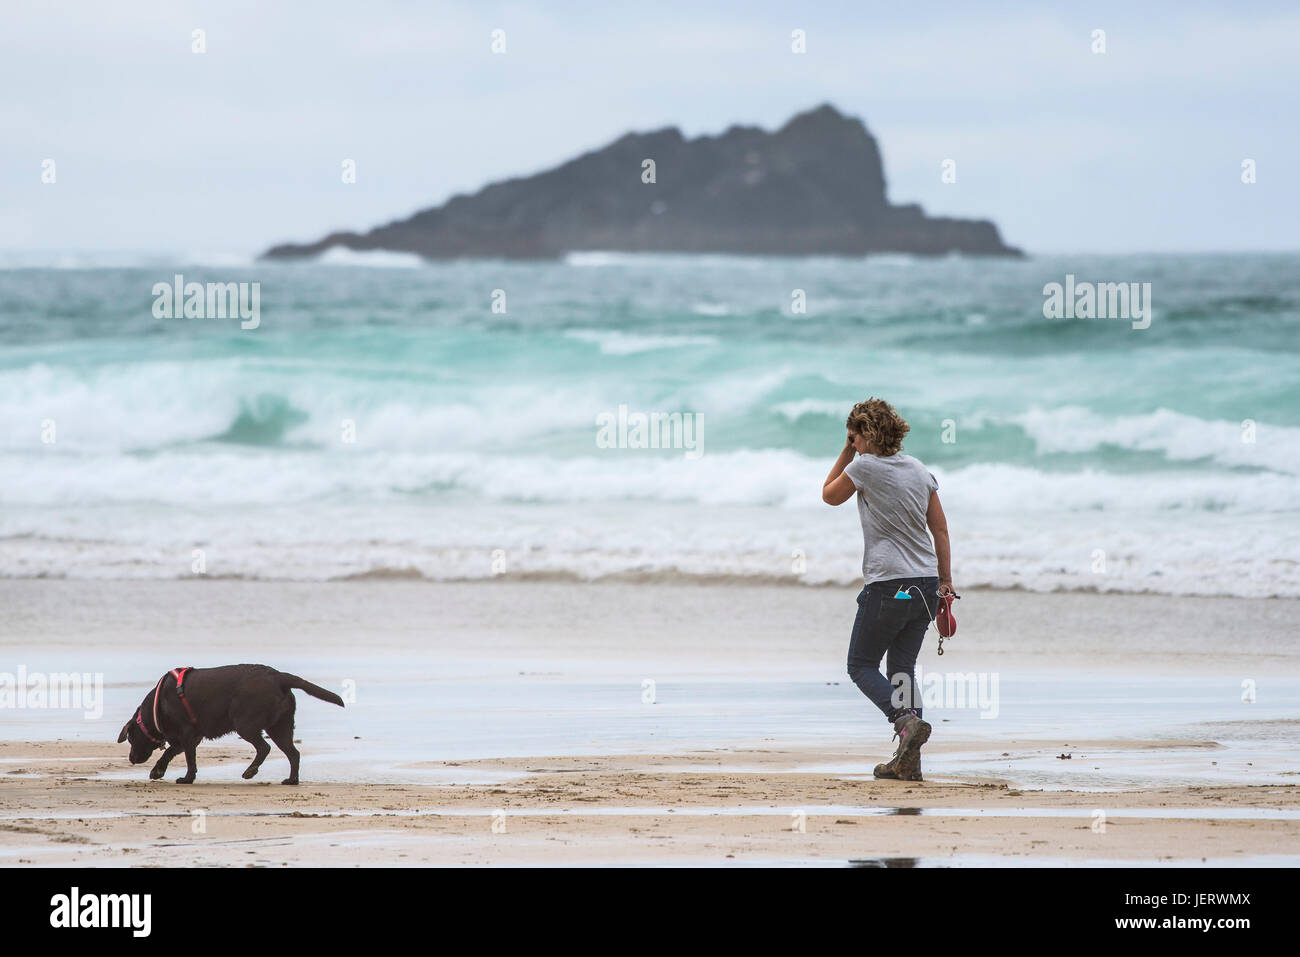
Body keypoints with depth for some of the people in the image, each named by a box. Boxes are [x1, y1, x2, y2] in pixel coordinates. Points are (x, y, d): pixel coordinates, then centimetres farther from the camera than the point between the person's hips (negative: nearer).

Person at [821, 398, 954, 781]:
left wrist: (847, 452, 13)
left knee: (861, 666, 6)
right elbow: (940, 529, 9)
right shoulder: (920, 471, 9)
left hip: (887, 584, -6)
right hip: (925, 583, 6)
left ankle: (907, 720, -19)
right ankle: (908, 762, 3)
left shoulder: (864, 466, -8)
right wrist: (945, 582, 13)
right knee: (903, 667, 11)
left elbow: (829, 495, 10)